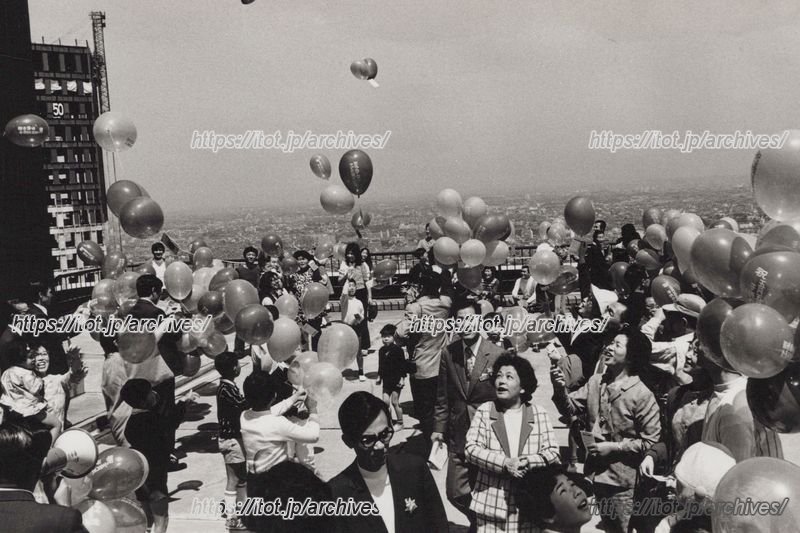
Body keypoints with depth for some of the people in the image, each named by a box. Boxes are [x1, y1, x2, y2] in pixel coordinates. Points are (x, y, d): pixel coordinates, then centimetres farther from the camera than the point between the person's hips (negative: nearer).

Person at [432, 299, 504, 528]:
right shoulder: (448, 354, -2)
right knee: (456, 494, 7)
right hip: (458, 434, 3)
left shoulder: (496, 354, -11)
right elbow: (443, 396, 6)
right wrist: (439, 428, 2)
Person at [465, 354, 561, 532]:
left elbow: (552, 452, 0)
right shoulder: (484, 411, 3)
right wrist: (504, 463, -18)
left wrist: (527, 462, -18)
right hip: (490, 502, 0)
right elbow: (471, 448, -6)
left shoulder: (539, 414, 5)